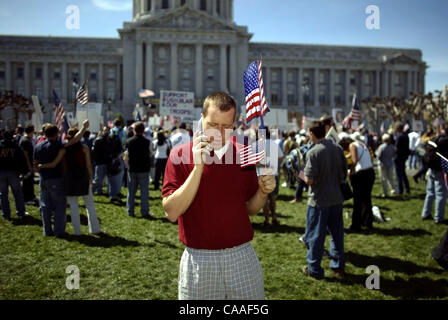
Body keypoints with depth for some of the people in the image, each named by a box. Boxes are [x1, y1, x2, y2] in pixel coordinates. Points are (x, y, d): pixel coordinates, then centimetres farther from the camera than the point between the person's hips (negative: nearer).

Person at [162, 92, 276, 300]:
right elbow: (171, 212, -15)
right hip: (198, 258, -2)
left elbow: (250, 209, 11)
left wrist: (263, 192, -9)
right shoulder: (180, 155, -6)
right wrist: (198, 166, -20)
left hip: (242, 257, 2)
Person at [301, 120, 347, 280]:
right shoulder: (338, 149, 1)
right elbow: (344, 173, 7)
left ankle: (314, 269, 15)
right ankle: (338, 266, 26)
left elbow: (309, 180, -20)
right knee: (337, 232, 16)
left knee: (315, 235, 6)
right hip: (336, 198, 6)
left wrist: (303, 176, 1)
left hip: (319, 200, -6)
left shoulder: (314, 152, -18)